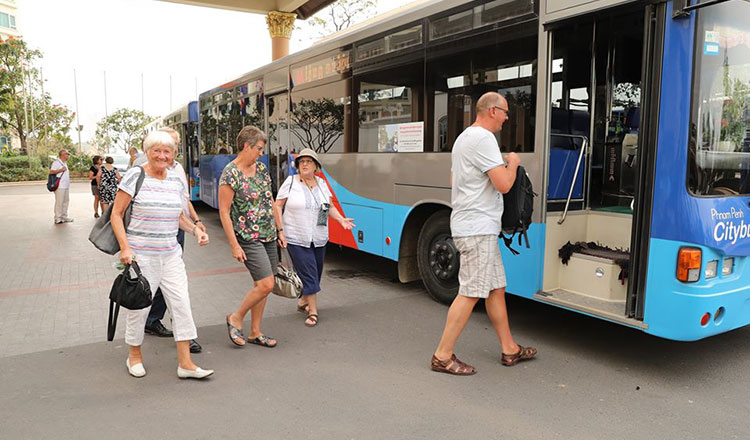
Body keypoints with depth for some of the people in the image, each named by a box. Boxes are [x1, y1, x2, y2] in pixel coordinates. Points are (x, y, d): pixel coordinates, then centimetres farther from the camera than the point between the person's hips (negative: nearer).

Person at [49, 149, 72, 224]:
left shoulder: (65, 163, 20)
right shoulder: (56, 162, -9)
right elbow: (51, 171, -19)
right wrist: (61, 170, -18)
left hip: (66, 186, 9)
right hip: (60, 186, -9)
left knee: (66, 201, 12)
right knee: (59, 202, -6)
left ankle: (64, 217, 19)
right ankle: (58, 218, -2)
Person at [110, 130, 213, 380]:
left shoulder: (176, 181, 9)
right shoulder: (135, 176, -7)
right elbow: (116, 214, -6)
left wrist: (195, 230, 2)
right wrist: (125, 247, -16)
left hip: (170, 254, 5)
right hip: (140, 255, -5)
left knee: (181, 303, 1)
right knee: (138, 305, 7)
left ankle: (185, 364, 8)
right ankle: (134, 356, 31)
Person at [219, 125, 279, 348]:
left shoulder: (261, 168, 9)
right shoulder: (230, 175, -13)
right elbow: (224, 212, -13)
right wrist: (234, 246, -15)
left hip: (268, 236, 7)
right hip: (248, 238, -7)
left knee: (261, 284, 11)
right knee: (266, 284, -12)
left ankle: (255, 332, 22)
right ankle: (235, 319, 10)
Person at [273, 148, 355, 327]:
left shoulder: (322, 183, 9)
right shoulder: (291, 182, -5)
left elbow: (329, 207, 14)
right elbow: (277, 206, -5)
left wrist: (341, 219, -4)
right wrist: (280, 230, -12)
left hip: (318, 239, 5)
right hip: (296, 239, -5)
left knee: (316, 273, 14)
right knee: (308, 274, -8)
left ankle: (303, 301, 37)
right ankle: (313, 312, 2)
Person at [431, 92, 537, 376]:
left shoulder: (464, 137, 18)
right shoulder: (483, 138, -15)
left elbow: (455, 180, 25)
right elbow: (503, 184, -21)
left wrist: (502, 166, 21)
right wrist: (513, 163, 0)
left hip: (479, 227, 11)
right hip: (478, 228, -11)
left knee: (496, 288, 15)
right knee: (471, 293, -6)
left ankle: (509, 349, 25)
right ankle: (442, 356, 2)